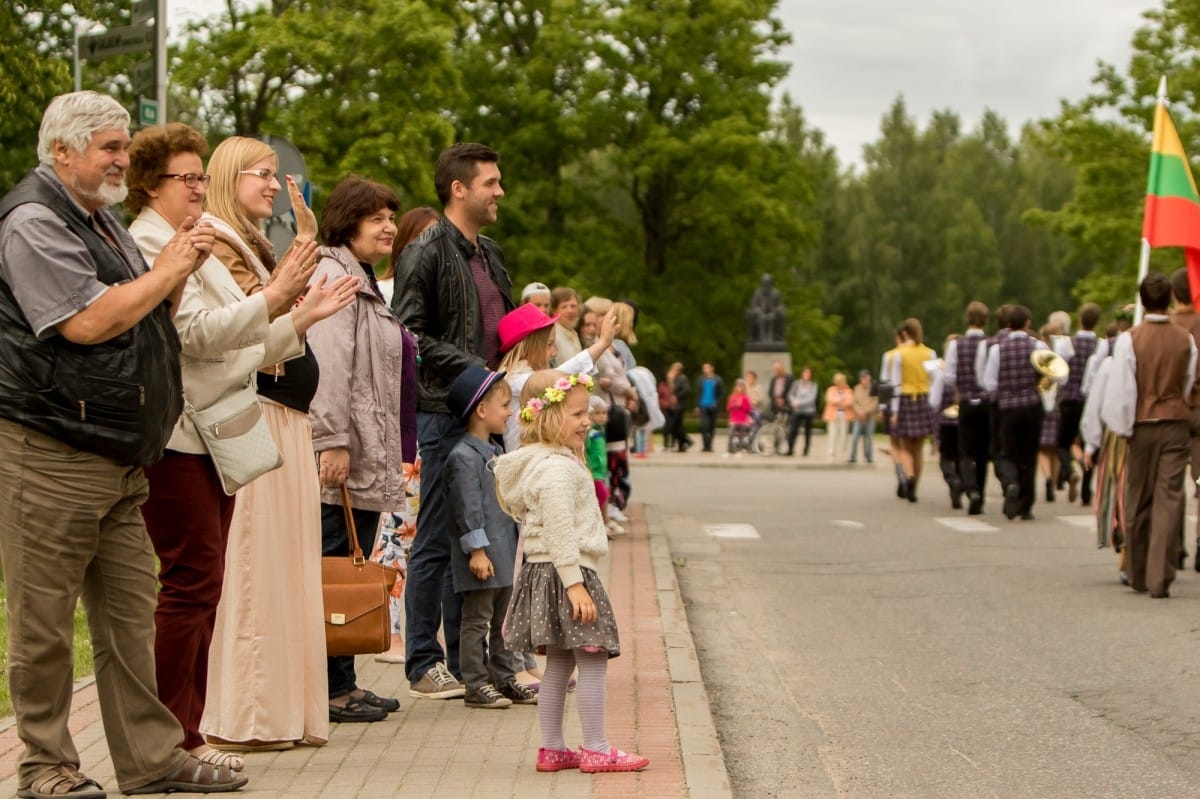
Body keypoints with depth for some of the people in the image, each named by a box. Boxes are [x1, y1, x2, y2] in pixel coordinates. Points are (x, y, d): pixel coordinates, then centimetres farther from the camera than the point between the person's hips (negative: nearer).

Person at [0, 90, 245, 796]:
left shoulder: (102, 221, 19)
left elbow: (149, 319, 23)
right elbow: (87, 322, -22)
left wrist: (179, 270, 4)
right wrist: (169, 269, -12)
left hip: (120, 458, 9)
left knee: (131, 611, 10)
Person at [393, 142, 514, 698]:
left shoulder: (491, 254, 18)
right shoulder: (426, 254, -8)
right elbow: (408, 333, -15)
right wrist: (473, 369, -17)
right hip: (445, 411, -8)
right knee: (436, 541, -3)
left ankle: (465, 658, 18)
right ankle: (424, 665, 5)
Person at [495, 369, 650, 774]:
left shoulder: (541, 462, 16)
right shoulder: (556, 469, -18)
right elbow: (560, 532, -24)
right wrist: (574, 584, -24)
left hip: (543, 574, 11)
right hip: (562, 573, -11)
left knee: (558, 665, 13)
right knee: (592, 662, -5)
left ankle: (552, 749, 16)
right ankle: (596, 750, 0)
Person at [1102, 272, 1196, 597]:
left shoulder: (1130, 339, -9)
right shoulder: (1186, 340, -2)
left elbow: (1121, 389, -9)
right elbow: (1188, 384, 9)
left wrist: (1122, 429, -2)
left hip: (1143, 426, -1)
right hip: (1176, 424, 1)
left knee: (1139, 501, 11)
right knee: (1169, 500, -2)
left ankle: (1138, 576, 21)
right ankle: (1160, 579, -8)